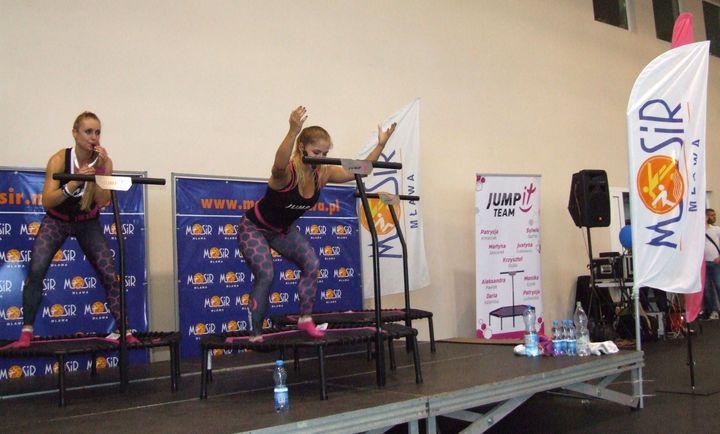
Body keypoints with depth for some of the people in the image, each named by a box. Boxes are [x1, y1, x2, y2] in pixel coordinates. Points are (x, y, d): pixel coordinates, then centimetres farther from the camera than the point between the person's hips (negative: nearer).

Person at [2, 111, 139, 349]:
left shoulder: (104, 162, -17)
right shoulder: (59, 160, -22)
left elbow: (102, 202, -23)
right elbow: (47, 202, -26)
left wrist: (101, 169, -32)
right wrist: (74, 183, -40)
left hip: (88, 222, 1)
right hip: (57, 220, -1)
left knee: (110, 275, -6)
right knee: (36, 270, -20)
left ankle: (124, 331, 3)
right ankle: (26, 333, -11)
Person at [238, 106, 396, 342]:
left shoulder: (323, 174, -14)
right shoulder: (287, 172, -34)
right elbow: (279, 164, -61)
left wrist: (381, 144, -20)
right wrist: (293, 131, -75)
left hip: (283, 229, 7)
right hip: (254, 227, -6)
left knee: (311, 263, -8)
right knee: (265, 275, -19)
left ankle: (305, 319, 6)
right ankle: (255, 334, -6)